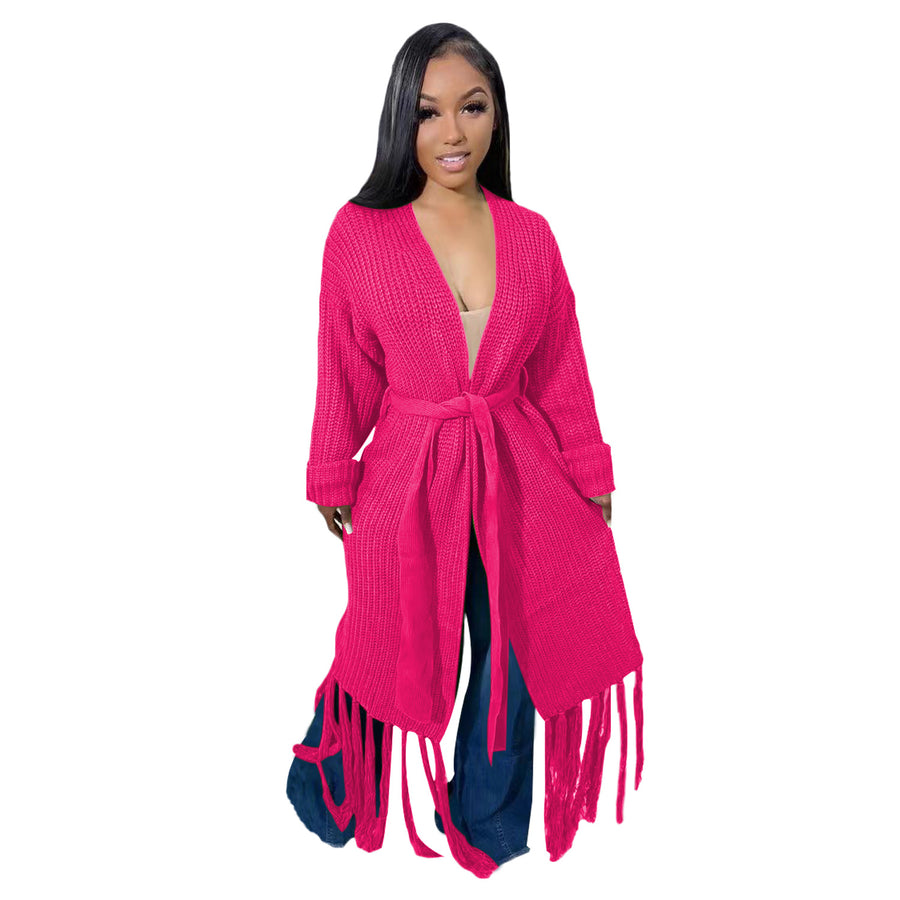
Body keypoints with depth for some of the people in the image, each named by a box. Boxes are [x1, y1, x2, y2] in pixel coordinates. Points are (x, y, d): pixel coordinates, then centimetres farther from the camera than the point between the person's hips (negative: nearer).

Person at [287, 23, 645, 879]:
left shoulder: (530, 235, 0)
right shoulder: (359, 232, -7)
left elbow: (560, 371, 5)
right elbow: (346, 375, -1)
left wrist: (591, 478, 9)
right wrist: (333, 479, 4)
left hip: (518, 480, 3)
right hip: (408, 478, -2)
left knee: (516, 655, 14)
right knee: (391, 652, 14)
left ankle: (485, 824, 41)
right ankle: (326, 796, 46)